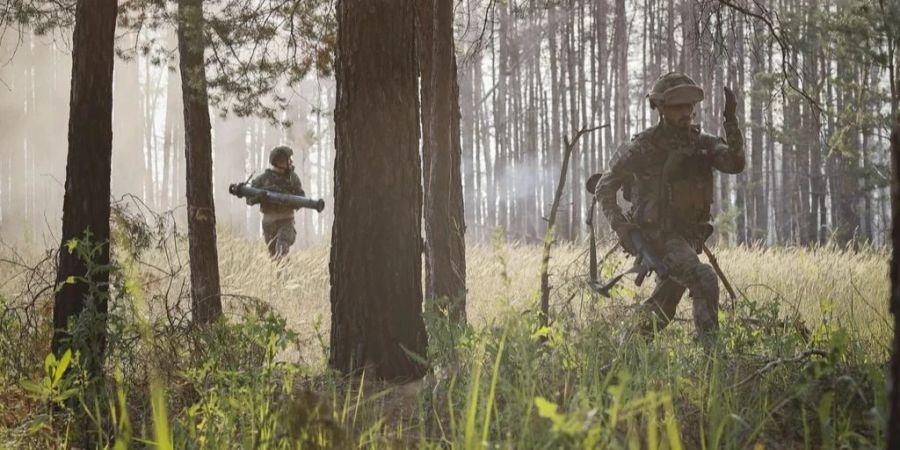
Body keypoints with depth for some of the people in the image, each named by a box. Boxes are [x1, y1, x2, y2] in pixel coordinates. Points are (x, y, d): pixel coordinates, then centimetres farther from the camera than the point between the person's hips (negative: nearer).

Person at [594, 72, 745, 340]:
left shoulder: (703, 144, 4)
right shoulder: (644, 147, -10)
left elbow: (735, 164, -12)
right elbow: (605, 188, -4)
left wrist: (731, 122, -23)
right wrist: (621, 226, -18)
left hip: (689, 236, 6)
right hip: (656, 235, -6)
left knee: (663, 310, 17)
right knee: (704, 280, -27)